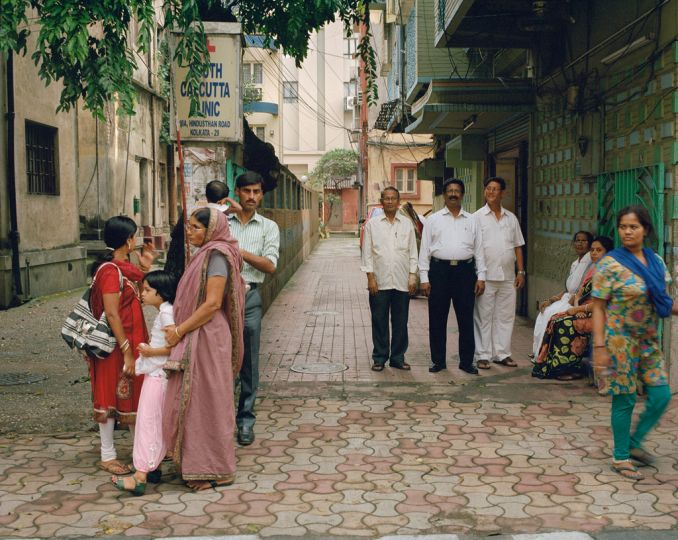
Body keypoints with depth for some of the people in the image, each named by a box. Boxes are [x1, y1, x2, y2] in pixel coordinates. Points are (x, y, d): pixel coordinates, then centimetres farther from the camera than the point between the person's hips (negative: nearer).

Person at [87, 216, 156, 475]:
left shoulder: (124, 266, 9)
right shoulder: (110, 270, -19)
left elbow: (138, 297, 17)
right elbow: (111, 314, -22)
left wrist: (144, 269, 8)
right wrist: (126, 351, -22)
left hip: (131, 342, 9)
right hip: (116, 345, -9)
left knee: (134, 394, 17)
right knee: (112, 396, 1)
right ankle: (108, 456, 12)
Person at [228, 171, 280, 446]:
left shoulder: (268, 227, 9)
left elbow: (270, 266, -1)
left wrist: (241, 252, -10)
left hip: (249, 296, 0)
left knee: (248, 362, 4)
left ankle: (245, 420, 12)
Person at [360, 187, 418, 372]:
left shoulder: (407, 224, 10)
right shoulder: (372, 224, 6)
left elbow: (413, 252, 10)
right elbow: (367, 252, 4)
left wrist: (413, 276, 1)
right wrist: (370, 277, -4)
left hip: (402, 282, 1)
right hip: (380, 281, -1)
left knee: (400, 322, 5)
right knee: (379, 322, 2)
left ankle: (398, 357, 15)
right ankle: (379, 358, 12)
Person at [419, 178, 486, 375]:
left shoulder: (472, 221, 13)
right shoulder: (433, 220, 8)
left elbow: (479, 250, 12)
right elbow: (424, 250, 5)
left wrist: (481, 277, 4)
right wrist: (424, 278, -2)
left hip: (465, 270, 1)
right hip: (439, 270, -1)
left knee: (466, 319, 3)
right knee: (437, 320, 3)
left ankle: (466, 361, 12)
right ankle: (438, 360, 13)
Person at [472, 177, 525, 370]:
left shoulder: (511, 218, 13)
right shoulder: (477, 217, 1)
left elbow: (518, 247, 16)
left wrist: (521, 272, 9)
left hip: (508, 276, 4)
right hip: (486, 276, -4)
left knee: (505, 316, 7)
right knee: (483, 317, -1)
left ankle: (502, 353, 16)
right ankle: (482, 355, 5)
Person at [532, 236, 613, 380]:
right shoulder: (592, 270, 18)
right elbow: (579, 294, 17)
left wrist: (578, 309, -14)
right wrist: (576, 306, -5)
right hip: (584, 313, 8)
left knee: (565, 324, -24)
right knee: (555, 319, -12)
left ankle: (572, 368, -16)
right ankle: (546, 362, -14)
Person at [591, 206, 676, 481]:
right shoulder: (610, 264, -12)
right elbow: (598, 307, -12)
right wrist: (599, 347, -18)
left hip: (649, 340, 6)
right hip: (620, 341, -6)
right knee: (625, 400, 2)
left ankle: (634, 443, 27)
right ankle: (620, 458, 17)